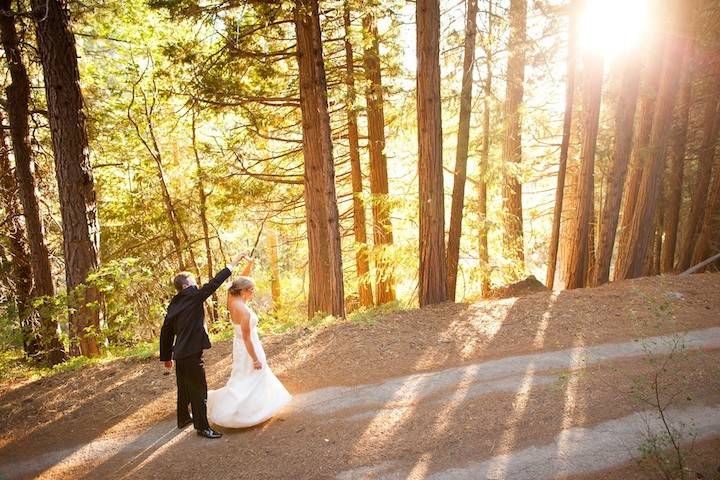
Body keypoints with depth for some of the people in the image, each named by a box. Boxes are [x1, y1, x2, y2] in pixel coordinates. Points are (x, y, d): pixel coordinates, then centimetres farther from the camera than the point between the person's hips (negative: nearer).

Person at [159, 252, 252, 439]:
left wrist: (166, 357, 20)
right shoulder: (193, 296, -12)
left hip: (179, 354, 9)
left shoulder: (174, 303, 10)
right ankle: (202, 427, 8)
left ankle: (183, 418, 39)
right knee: (199, 391, 0)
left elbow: (166, 331, 13)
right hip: (192, 354, -9)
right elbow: (214, 283, -16)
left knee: (184, 389, 23)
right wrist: (234, 262, -11)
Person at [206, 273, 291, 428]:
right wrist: (255, 359, -17)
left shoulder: (233, 301, -8)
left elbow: (241, 282, 6)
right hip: (248, 349, -9)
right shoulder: (244, 311, -30)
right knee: (248, 383, 8)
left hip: (240, 345, 9)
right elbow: (247, 338, -25)